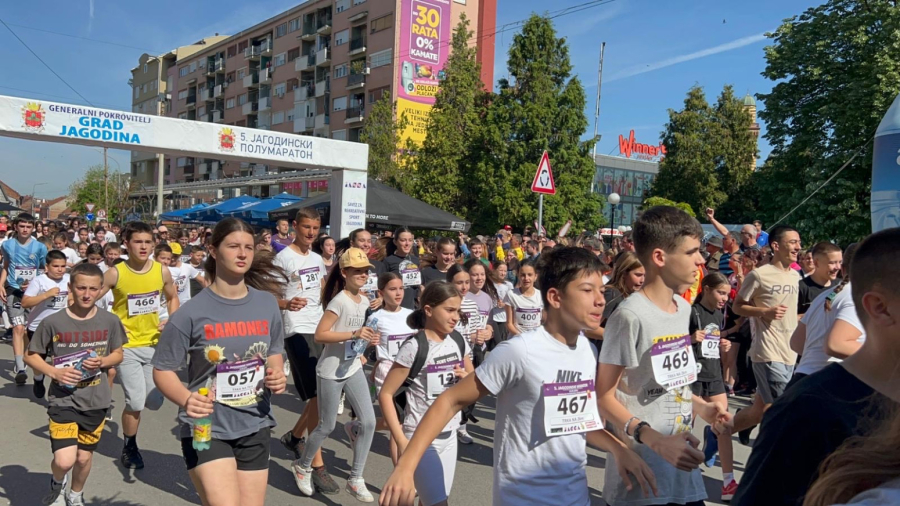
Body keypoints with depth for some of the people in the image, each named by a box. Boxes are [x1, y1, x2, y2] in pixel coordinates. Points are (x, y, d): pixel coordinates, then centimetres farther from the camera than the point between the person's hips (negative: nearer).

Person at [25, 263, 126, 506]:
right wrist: (55, 372, -17)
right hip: (63, 400, -2)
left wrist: (102, 362, -14)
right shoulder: (53, 322, -10)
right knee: (65, 460, -15)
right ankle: (57, 484, 23)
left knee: (84, 457, 15)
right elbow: (32, 356, 1)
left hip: (96, 401, 2)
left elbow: (118, 354, 8)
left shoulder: (110, 321, -5)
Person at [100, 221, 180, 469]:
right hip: (127, 345, -3)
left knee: (155, 402, 5)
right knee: (136, 402, -8)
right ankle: (129, 449, 18)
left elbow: (172, 298, 13)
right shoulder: (115, 273, -14)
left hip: (154, 343, 4)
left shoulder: (162, 271, -4)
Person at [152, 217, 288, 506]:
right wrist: (186, 399, -24)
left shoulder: (267, 304, 1)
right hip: (207, 428, -4)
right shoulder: (192, 313, -11)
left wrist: (278, 376, -7)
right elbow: (162, 370, -6)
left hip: (254, 427, 4)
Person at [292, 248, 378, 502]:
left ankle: (355, 479, 12)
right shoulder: (339, 301, -18)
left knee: (369, 421, -3)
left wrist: (367, 340, 1)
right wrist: (354, 334, -30)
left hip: (353, 368, 7)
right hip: (331, 370, -6)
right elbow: (320, 335, -23)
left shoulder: (364, 301, 5)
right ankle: (302, 465, 34)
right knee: (327, 426, 7)